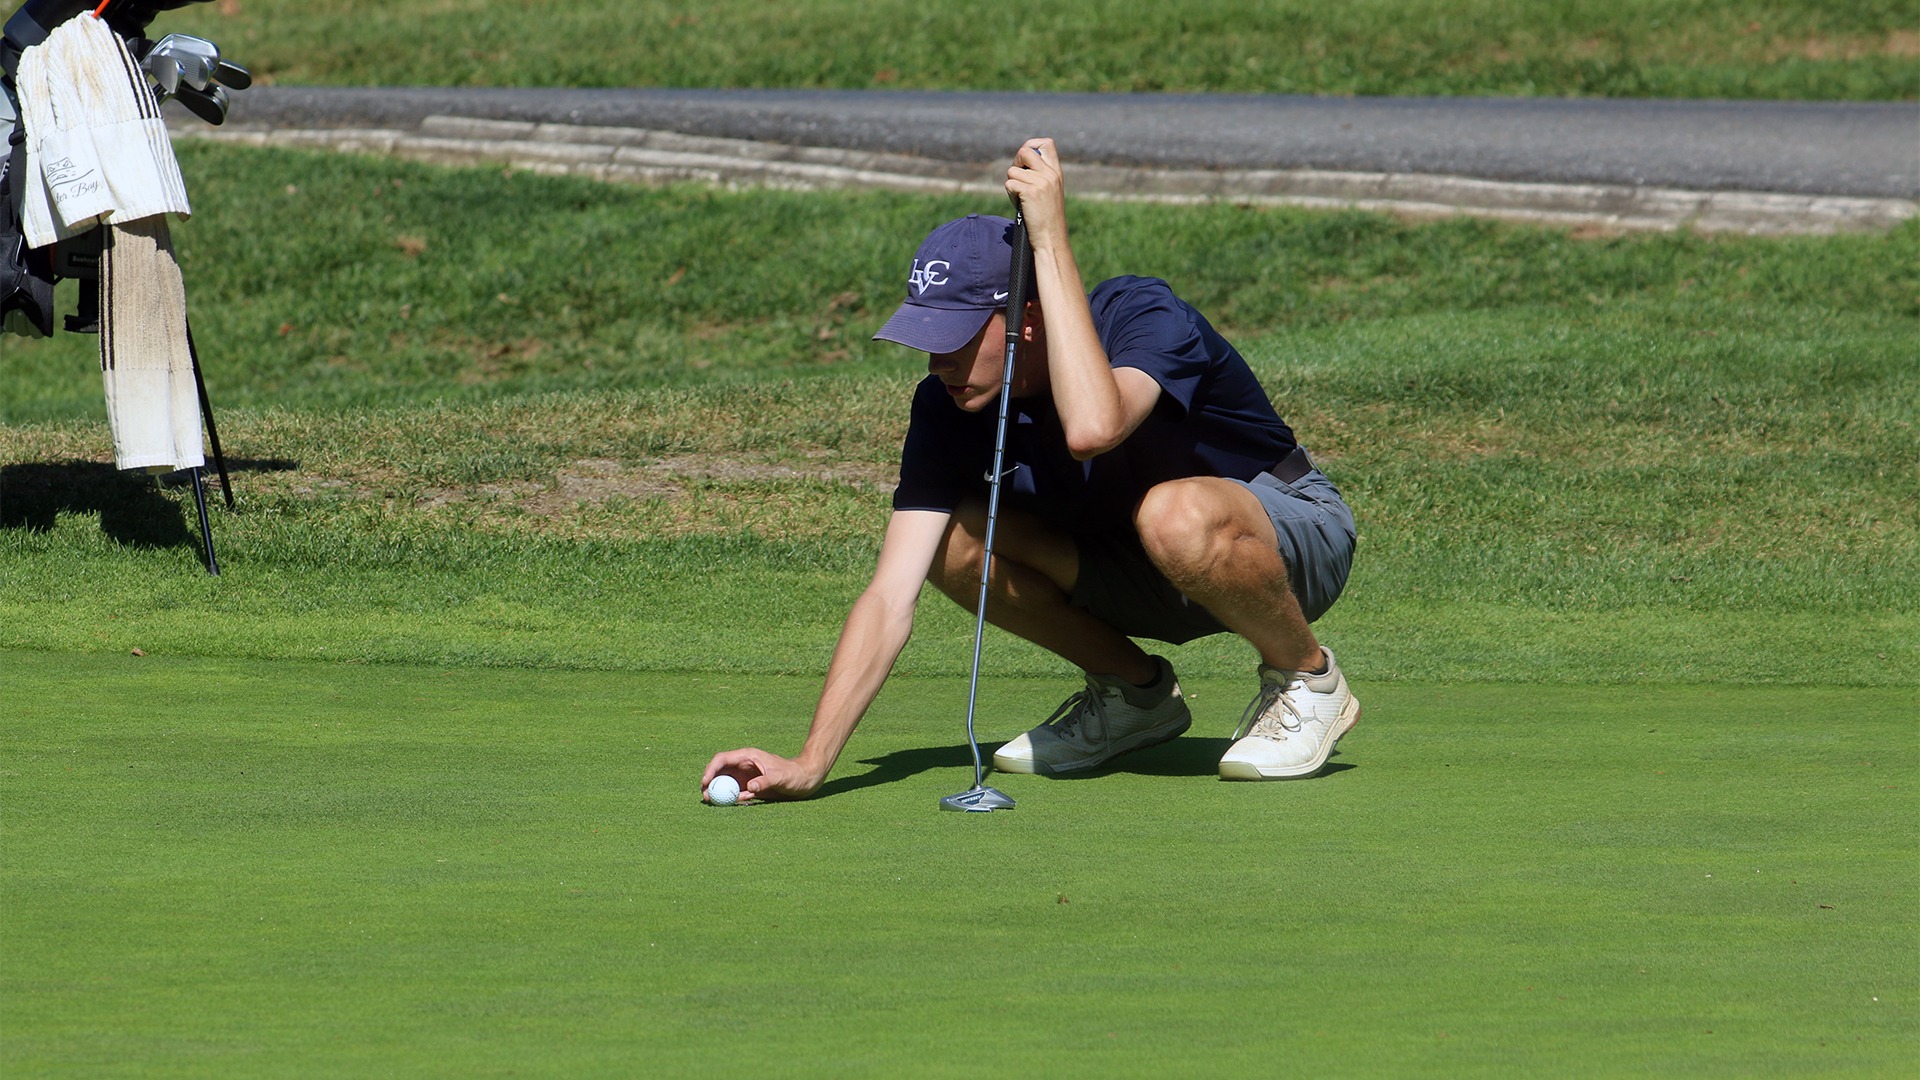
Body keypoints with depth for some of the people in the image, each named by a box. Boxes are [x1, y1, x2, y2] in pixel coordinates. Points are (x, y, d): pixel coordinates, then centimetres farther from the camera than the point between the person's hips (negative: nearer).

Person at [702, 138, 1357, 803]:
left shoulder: (1145, 317, -28)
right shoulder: (949, 406, -15)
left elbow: (1091, 430, -52)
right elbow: (890, 596, -21)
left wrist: (1050, 243, -45)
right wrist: (809, 764, -32)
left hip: (1292, 531, -5)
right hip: (1140, 573, 6)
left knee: (1177, 512, -39)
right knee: (956, 539, -18)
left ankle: (1307, 677, -10)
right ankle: (1136, 692, 5)